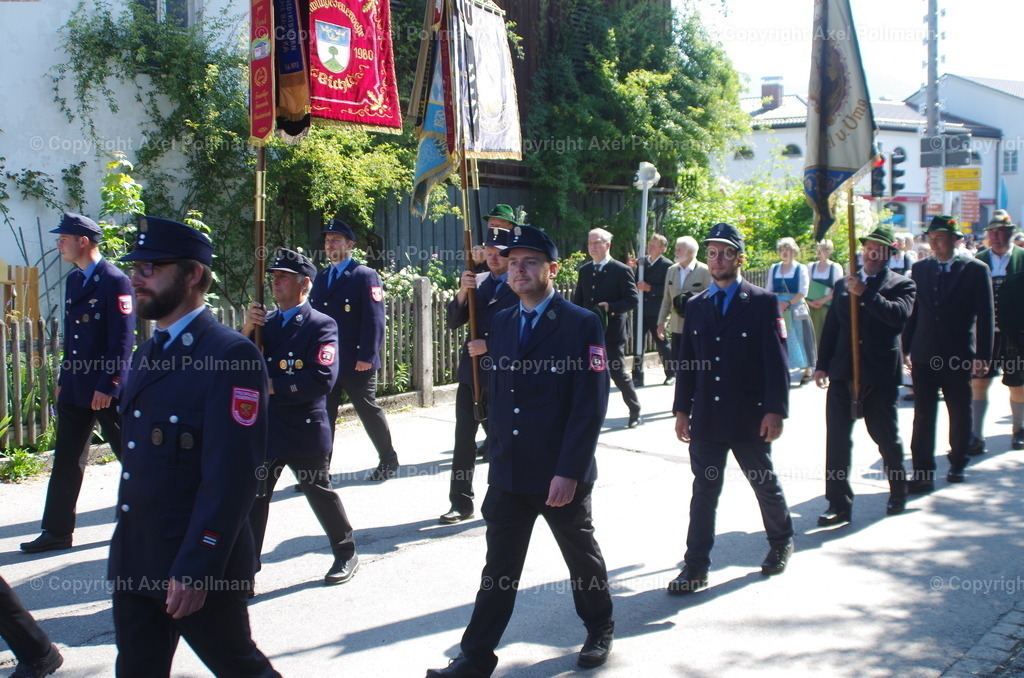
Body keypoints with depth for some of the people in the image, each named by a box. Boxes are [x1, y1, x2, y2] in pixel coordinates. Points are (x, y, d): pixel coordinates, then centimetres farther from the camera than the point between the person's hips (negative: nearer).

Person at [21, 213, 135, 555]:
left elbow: (122, 340, -16)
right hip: (75, 388, 8)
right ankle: (57, 531, 15)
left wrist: (108, 386, -19)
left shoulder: (115, 281, -13)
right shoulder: (74, 280, 13)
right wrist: (64, 381, 16)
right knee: (66, 459, 9)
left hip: (107, 389, -8)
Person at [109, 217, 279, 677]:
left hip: (199, 568, -8)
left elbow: (231, 477, -22)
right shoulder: (146, 355, 13)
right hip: (133, 563, 8)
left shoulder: (231, 355, -17)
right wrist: (127, 549, 16)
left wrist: (194, 570, -23)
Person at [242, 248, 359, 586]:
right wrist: (246, 331, -11)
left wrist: (274, 387, -20)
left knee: (321, 494, 9)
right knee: (252, 500, 6)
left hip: (304, 430, -5)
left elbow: (322, 379, -20)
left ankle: (346, 555, 28)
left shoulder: (321, 325, -8)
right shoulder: (265, 322, 11)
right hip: (262, 429, 5)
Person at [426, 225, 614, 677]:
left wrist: (568, 470, -20)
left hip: (562, 474, -4)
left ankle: (599, 628, 38)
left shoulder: (581, 324, -11)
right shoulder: (501, 323, 9)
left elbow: (590, 404, -15)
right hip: (508, 471, 5)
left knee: (581, 554, 16)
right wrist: (498, 449, 9)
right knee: (499, 566, 8)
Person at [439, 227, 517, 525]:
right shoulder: (478, 281, 8)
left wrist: (489, 346, -17)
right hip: (472, 371, 5)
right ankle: (461, 502, 12)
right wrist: (463, 293, -12)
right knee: (464, 438, 4)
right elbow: (454, 321, 5)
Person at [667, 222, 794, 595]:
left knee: (765, 484, 14)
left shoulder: (763, 302, -5)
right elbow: (686, 362, 10)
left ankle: (781, 542, 38)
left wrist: (775, 410, -16)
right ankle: (696, 567, 8)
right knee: (704, 491, 3)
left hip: (750, 417, -3)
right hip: (706, 418, 3)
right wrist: (681, 410, 7)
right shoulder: (696, 306, 8)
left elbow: (776, 361, -9)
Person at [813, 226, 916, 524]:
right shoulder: (843, 284, 12)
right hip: (843, 373, 3)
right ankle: (839, 505, 6)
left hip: (880, 375, -3)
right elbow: (830, 327, 13)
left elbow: (899, 315, -20)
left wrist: (865, 293, -23)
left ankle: (898, 494, 32)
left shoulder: (901, 284, 0)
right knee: (837, 440, 0)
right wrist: (822, 365, 7)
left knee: (887, 437, 10)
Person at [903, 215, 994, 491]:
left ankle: (957, 463, 31)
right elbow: (912, 312, 9)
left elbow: (985, 315, -4)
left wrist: (982, 355, -9)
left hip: (958, 357, -2)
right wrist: (905, 349, 6)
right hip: (924, 355, 2)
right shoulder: (919, 269, 6)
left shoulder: (975, 269, -3)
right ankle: (923, 473, 2)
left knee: (960, 414, 12)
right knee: (923, 416, 0)